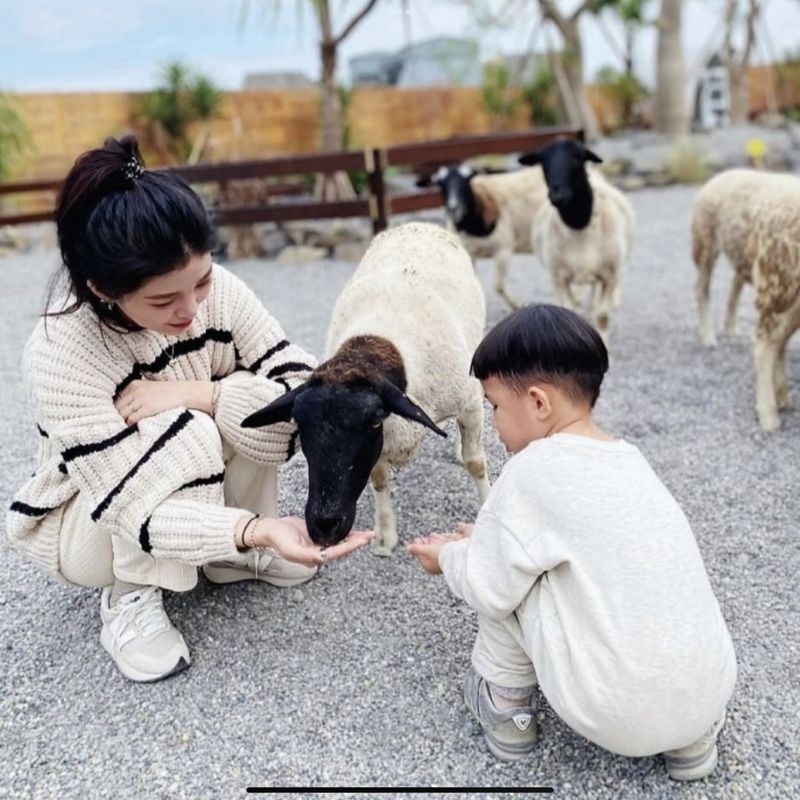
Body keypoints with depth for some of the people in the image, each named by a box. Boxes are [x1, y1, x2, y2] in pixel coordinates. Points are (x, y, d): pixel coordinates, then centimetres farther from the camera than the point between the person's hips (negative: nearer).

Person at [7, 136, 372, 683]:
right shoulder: (60, 353, -32)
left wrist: (197, 392, -35)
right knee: (185, 433, -33)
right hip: (89, 521, -3)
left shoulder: (216, 290, -22)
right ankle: (129, 597, -8)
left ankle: (230, 554, 0)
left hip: (202, 489, 4)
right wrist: (259, 527, -49)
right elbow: (134, 508, -35)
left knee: (247, 401, -26)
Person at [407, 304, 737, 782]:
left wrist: (449, 557, 14)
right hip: (709, 694, 7)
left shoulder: (534, 469, -15)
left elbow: (492, 588, -6)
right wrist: (489, 539, 28)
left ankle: (506, 706, 21)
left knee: (503, 575, 4)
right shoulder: (629, 459, 7)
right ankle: (693, 735, 21)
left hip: (617, 718, -6)